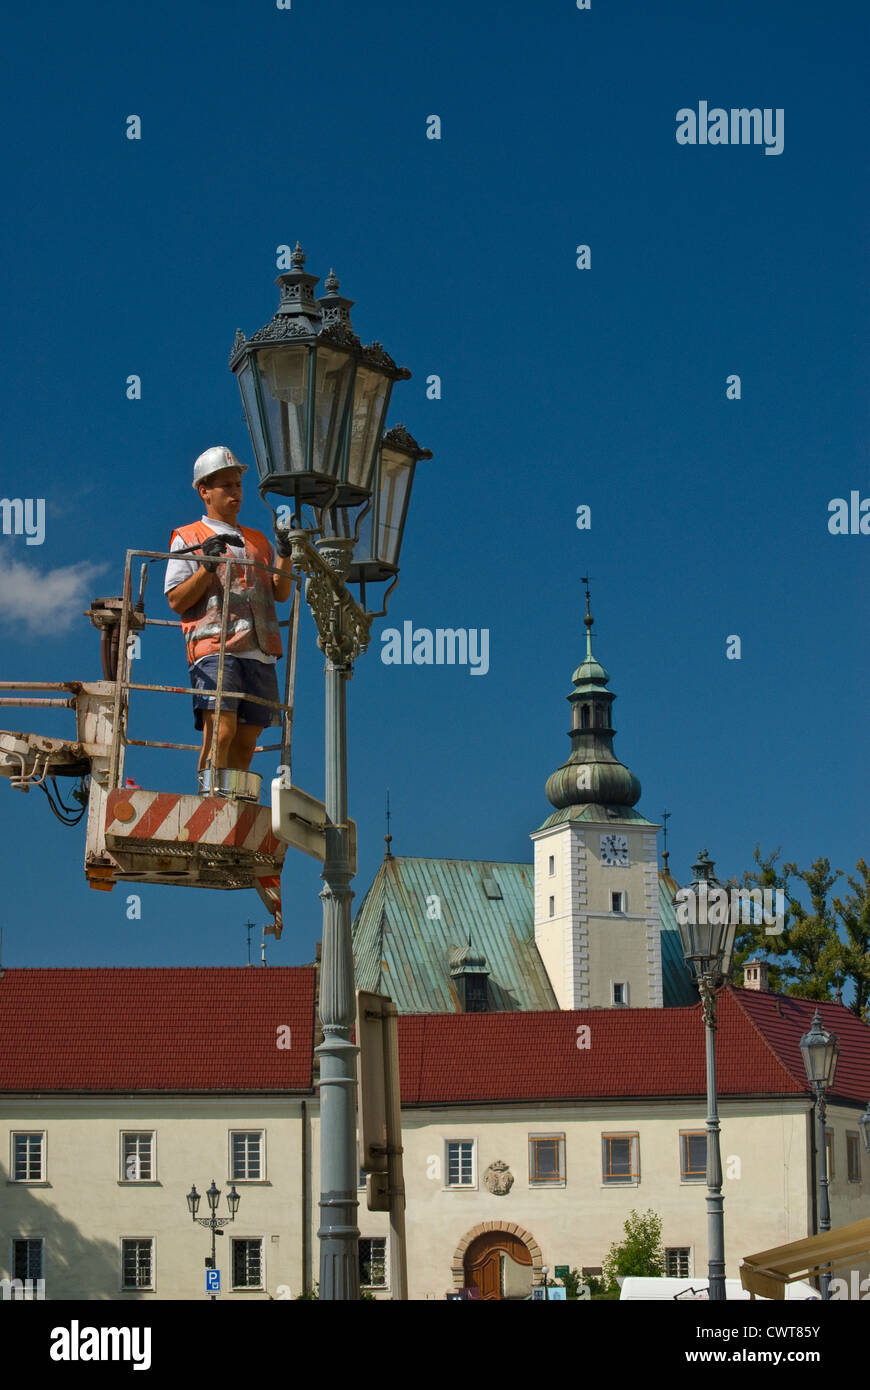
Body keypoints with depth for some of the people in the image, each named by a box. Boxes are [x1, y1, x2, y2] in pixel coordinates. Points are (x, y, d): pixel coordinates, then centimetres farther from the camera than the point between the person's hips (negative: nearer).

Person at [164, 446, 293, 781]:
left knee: (246, 741, 1)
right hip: (214, 647, -5)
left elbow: (281, 593, 18)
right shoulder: (187, 538, 11)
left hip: (260, 653, 5)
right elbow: (176, 601, 2)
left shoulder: (258, 540, 26)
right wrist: (207, 566, -11)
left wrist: (285, 556, 1)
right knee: (220, 733, -19)